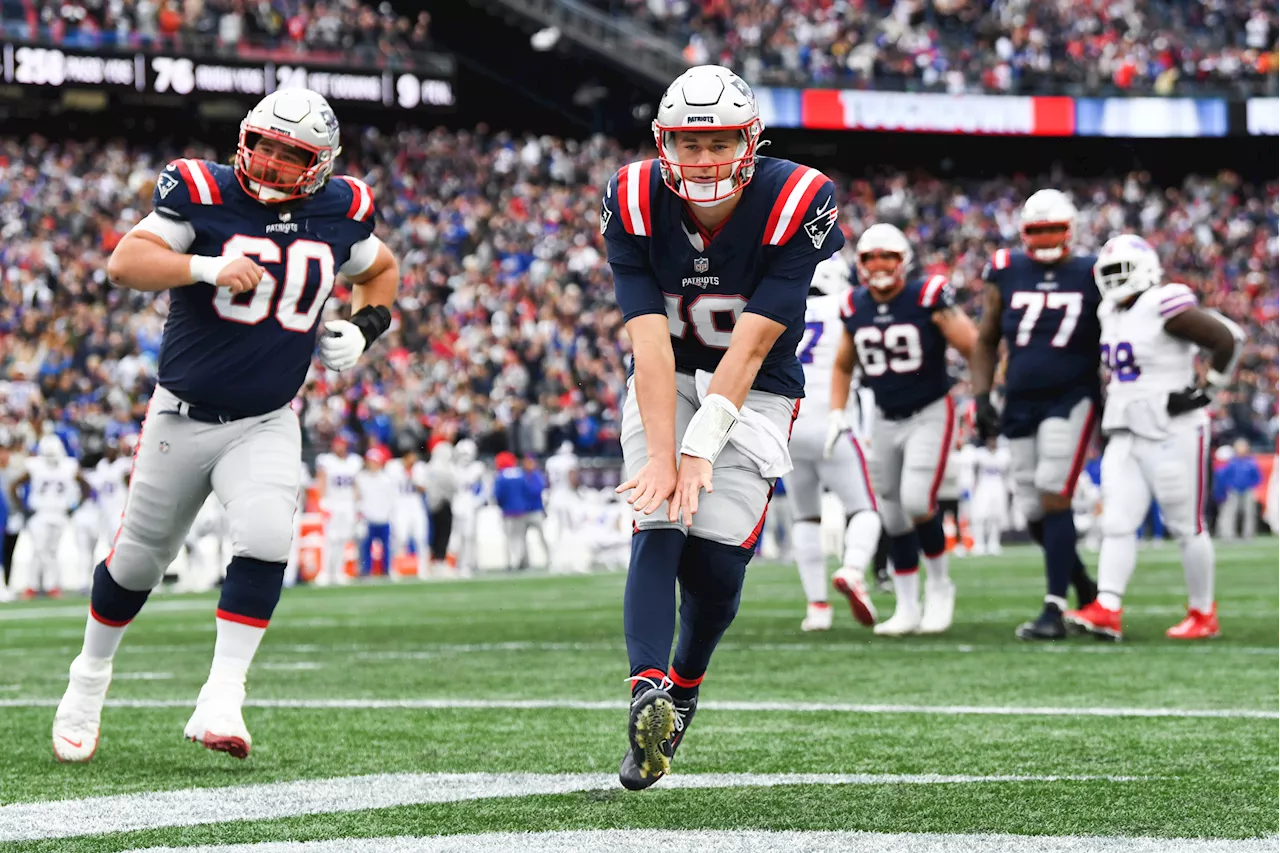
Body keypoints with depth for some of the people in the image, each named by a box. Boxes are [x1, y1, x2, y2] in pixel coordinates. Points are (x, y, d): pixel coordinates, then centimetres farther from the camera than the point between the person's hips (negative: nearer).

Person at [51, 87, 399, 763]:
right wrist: (208, 267, -36)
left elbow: (382, 272, 19)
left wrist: (365, 330, -1)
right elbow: (125, 264, -21)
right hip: (182, 418, -1)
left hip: (267, 424, 1)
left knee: (265, 540, -24)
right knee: (139, 557, 12)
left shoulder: (337, 214, -2)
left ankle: (221, 701, -18)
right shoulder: (205, 194, -12)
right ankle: (90, 676, 37)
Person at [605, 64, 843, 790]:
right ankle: (649, 694, -36)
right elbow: (651, 343, -23)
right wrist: (661, 453, -32)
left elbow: (749, 349, -25)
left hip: (754, 391, -1)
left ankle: (685, 684, 15)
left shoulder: (795, 205, -22)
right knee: (661, 526, -22)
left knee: (716, 560, -12)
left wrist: (701, 450, -30)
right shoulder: (635, 205, -16)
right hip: (666, 381, 1)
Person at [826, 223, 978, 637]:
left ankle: (939, 585, 2)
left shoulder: (928, 299, -14)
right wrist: (837, 413, 7)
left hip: (930, 413, -5)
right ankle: (907, 608, 17)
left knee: (917, 501, -21)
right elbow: (843, 366, 17)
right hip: (886, 420, 5)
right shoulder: (855, 308, 2)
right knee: (894, 517, 7)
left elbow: (975, 349, -12)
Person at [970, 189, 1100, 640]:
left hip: (1071, 400, -4)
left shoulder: (1092, 277, 0)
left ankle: (1054, 610, -14)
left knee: (1054, 498, -16)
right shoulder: (1006, 274, 6)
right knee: (1034, 513, 5)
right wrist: (981, 397, 4)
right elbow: (986, 341, 13)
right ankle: (1084, 587, 27)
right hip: (1021, 403, 4)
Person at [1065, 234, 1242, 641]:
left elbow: (1228, 340, -16)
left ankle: (1203, 614, 13)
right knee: (1117, 523, -3)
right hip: (1126, 436, 8)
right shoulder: (1112, 312, 11)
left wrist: (1205, 390, -13)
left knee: (1186, 527, 2)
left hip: (1171, 436, -8)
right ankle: (1106, 611, -10)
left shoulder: (1164, 308, -16)